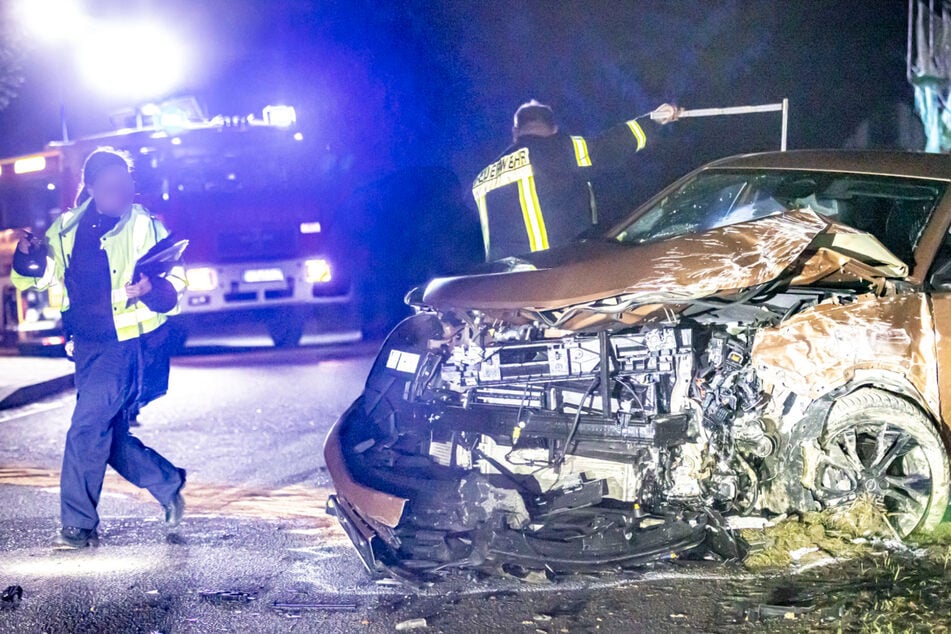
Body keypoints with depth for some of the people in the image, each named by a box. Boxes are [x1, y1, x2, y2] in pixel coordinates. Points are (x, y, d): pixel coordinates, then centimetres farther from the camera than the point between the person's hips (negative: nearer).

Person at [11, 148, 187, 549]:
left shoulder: (145, 226, -6)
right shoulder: (67, 229, 7)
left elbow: (175, 283, -6)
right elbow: (31, 278, 14)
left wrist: (152, 288, -28)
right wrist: (28, 257, -8)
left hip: (123, 344, -6)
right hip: (87, 346, 6)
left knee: (86, 430, -11)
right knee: (110, 436, 11)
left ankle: (79, 525, -2)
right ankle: (168, 485, 30)